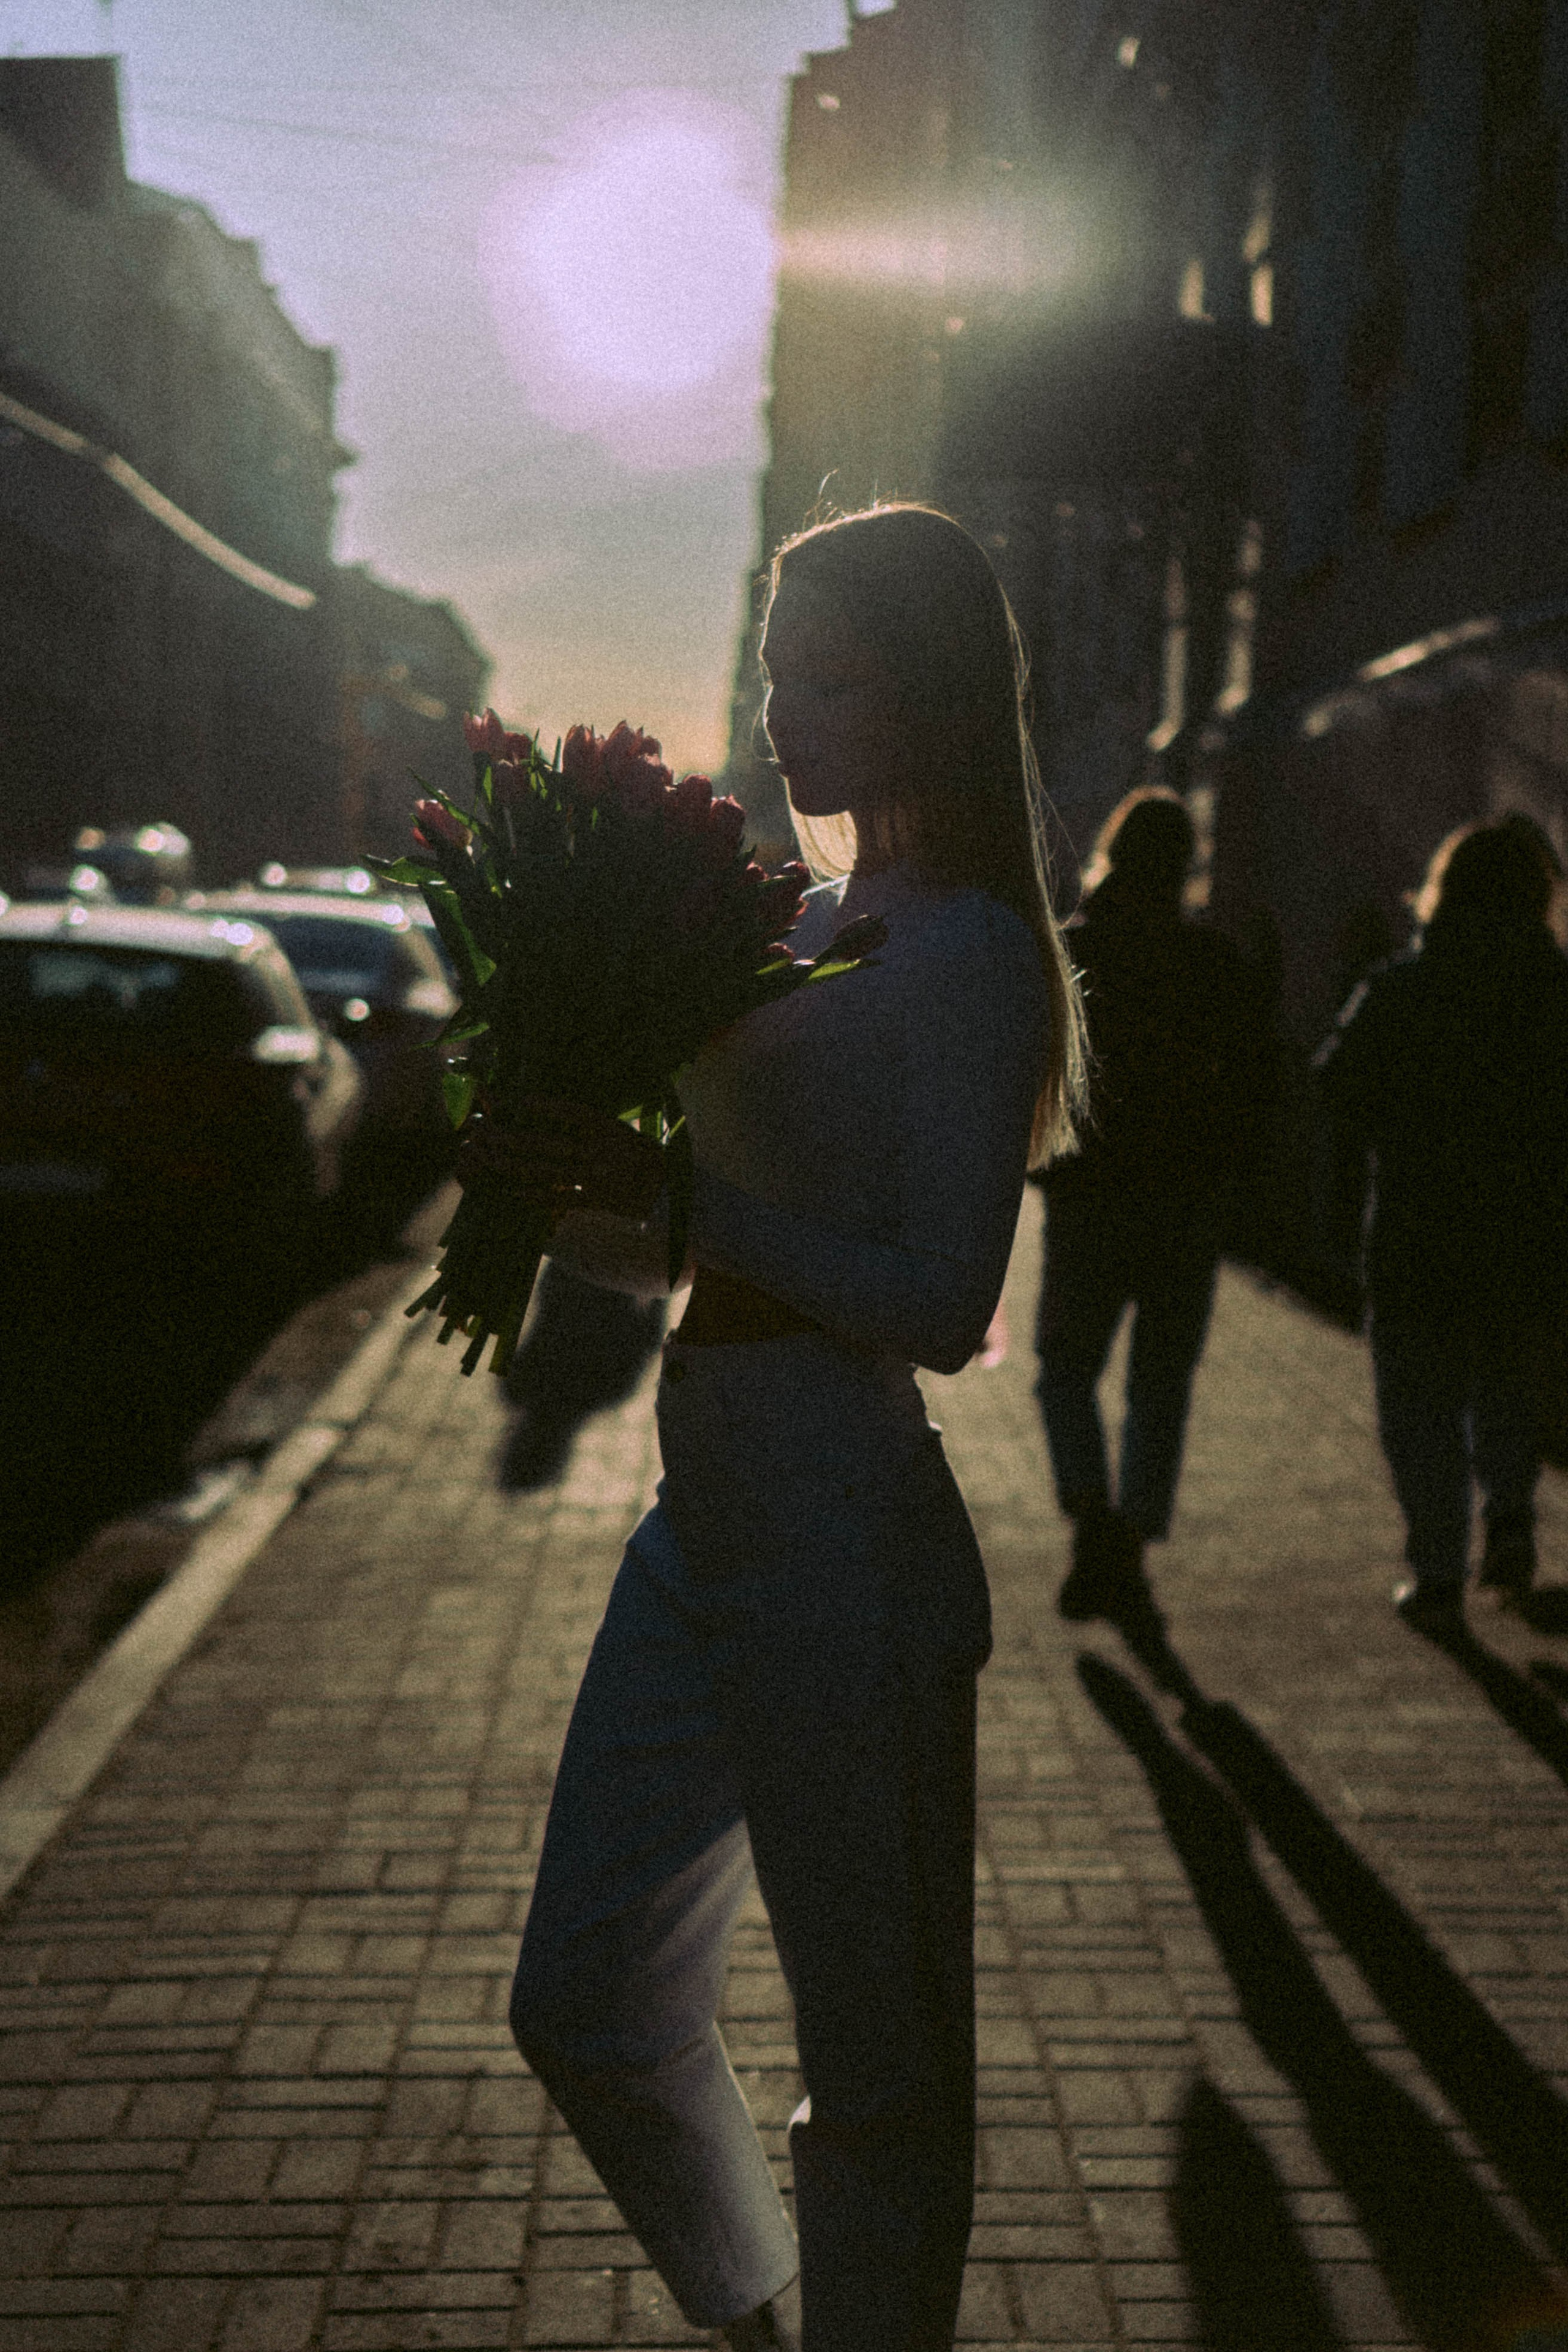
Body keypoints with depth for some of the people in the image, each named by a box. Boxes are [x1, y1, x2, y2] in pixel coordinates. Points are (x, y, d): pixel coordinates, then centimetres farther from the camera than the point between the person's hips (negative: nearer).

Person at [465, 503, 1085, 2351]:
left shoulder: (969, 954, -11)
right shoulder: (811, 921, 12)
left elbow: (944, 1306, -20)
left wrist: (674, 1198, -22)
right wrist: (569, 1199, 2)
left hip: (846, 1541, -9)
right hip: (708, 1519, 9)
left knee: (876, 2064, 7)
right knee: (587, 2008, 19)